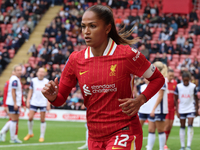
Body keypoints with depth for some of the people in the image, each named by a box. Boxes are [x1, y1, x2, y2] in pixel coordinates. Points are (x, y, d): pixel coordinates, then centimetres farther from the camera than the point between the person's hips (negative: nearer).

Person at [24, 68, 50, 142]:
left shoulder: (47, 82, 1)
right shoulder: (33, 80, 4)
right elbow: (30, 91, 10)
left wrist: (48, 104, -3)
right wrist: (28, 101, 3)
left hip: (43, 103, -1)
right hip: (34, 103, 1)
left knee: (42, 120, 1)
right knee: (30, 118, -4)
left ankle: (42, 136, 9)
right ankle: (30, 133, 17)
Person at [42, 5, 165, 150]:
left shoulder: (127, 54, -10)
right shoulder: (75, 59, 1)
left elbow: (158, 78, 2)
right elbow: (61, 99, 8)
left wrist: (140, 100, -14)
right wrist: (53, 96, -15)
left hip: (124, 133, -5)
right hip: (95, 137, 5)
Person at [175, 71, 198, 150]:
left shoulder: (193, 86, -6)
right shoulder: (178, 86, -6)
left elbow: (196, 98, 5)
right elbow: (176, 99, 1)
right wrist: (177, 111, -3)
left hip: (191, 109, -1)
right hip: (181, 109, 1)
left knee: (190, 126, -12)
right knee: (182, 127, 5)